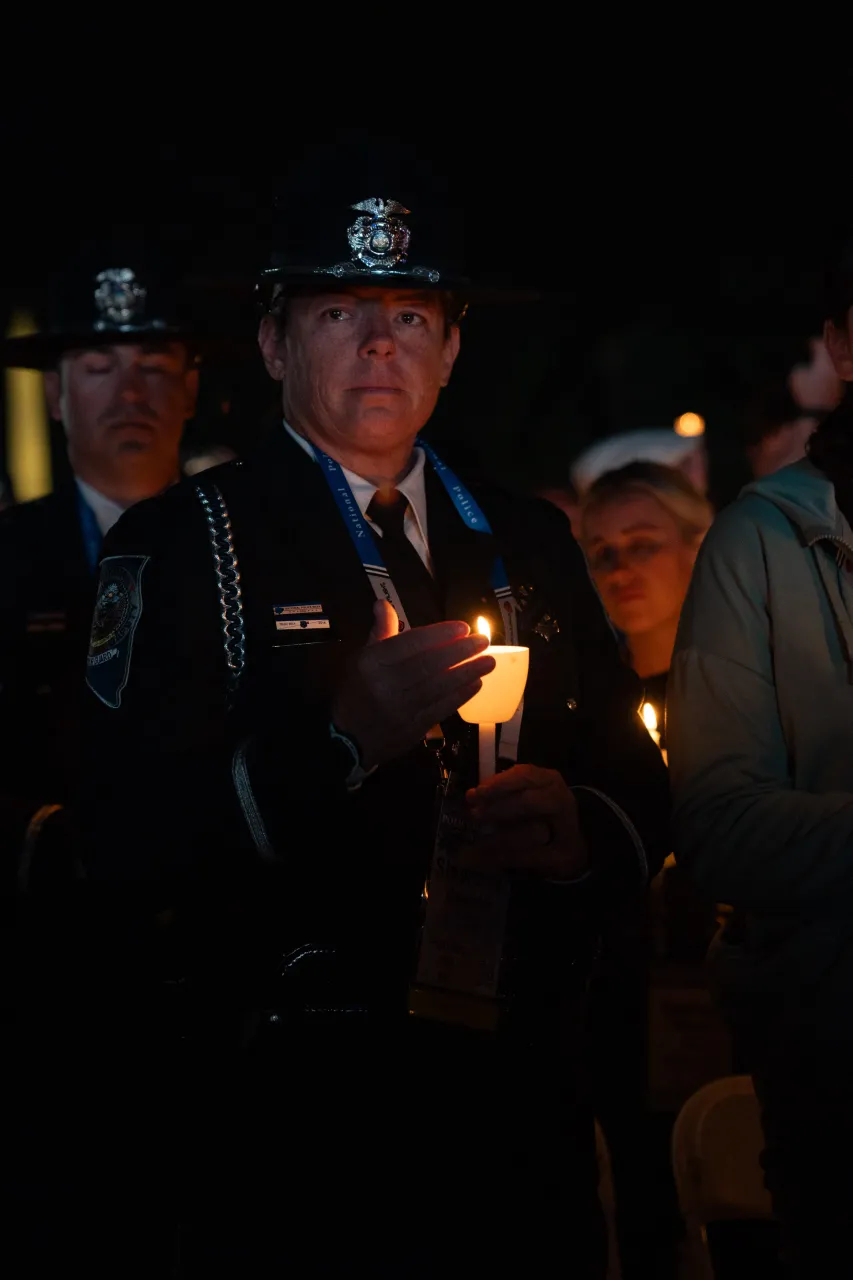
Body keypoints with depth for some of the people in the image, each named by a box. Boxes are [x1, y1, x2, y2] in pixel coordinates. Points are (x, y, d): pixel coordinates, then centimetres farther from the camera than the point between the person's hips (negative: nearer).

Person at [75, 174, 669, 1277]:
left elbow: (637, 785, 15)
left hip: (522, 1096, 5)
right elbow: (125, 845, -13)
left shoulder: (530, 545, 14)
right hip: (301, 1115, -4)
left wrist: (583, 829, -8)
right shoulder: (185, 543, -3)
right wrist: (338, 741, -25)